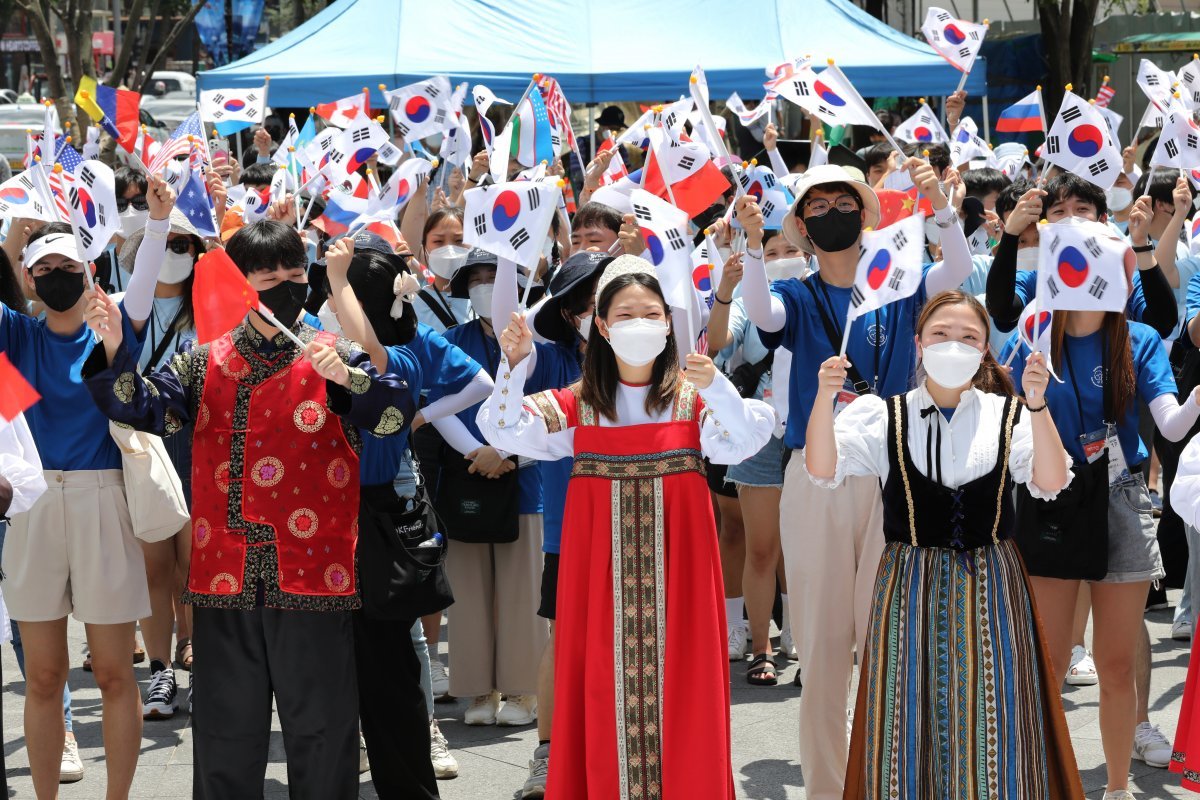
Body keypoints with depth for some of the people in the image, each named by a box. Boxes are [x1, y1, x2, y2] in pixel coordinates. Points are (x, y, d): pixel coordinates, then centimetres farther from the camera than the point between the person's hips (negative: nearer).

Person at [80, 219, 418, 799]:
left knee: (320, 726, 4)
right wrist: (113, 349, -15)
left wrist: (345, 378, -28)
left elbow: (398, 413, -11)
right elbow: (140, 407, 0)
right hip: (225, 576, 2)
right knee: (225, 729, 11)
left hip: (310, 573, -2)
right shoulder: (205, 363, 10)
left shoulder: (333, 358, 1)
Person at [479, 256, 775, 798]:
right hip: (601, 567, 1)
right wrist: (514, 363, -17)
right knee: (606, 682, 2)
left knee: (676, 680, 0)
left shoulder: (692, 398, 3)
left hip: (675, 566, -1)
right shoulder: (577, 405, 6)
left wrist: (715, 387, -30)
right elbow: (504, 431, -4)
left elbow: (742, 442, -14)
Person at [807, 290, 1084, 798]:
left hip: (988, 590, 0)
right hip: (909, 589, 0)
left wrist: (1037, 404, -28)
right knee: (908, 724, 3)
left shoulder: (1009, 416, 2)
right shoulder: (883, 416, 1)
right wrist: (825, 396, -29)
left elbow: (1051, 482, -13)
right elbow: (822, 470, -13)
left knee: (992, 732, 2)